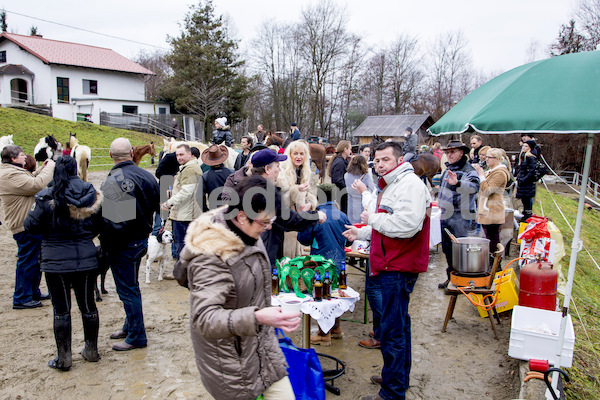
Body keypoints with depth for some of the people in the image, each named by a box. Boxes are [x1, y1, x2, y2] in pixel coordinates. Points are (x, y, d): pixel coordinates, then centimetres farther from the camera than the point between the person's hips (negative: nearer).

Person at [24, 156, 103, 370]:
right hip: (86, 259, 3)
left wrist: (33, 211, 14)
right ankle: (92, 351, 27)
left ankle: (64, 358, 17)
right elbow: (98, 226, 4)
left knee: (61, 310, 8)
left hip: (56, 262, -2)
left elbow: (31, 226, -5)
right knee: (88, 305, 14)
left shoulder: (46, 198, -11)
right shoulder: (90, 194, -3)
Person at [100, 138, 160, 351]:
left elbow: (112, 222, -25)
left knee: (127, 290, 4)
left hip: (124, 245, -8)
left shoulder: (112, 183, -22)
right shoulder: (146, 175, 1)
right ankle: (130, 327, 38)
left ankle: (136, 337, 15)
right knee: (131, 286, 22)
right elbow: (156, 206, 11)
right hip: (142, 238, 8)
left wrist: (105, 247, -14)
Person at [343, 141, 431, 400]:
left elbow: (407, 225, -31)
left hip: (399, 268, -11)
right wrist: (361, 233, 24)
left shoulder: (410, 184, -16)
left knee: (392, 330, -5)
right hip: (391, 265, 11)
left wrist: (373, 218, -17)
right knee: (398, 324, 21)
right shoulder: (392, 185, 19)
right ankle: (398, 377, 37)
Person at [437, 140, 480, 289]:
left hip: (460, 217, -8)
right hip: (446, 215, 8)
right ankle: (451, 277, 29)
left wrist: (457, 183, -51)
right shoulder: (447, 170, 15)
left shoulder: (469, 171, -12)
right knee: (447, 248, 15)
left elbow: (473, 186, -34)